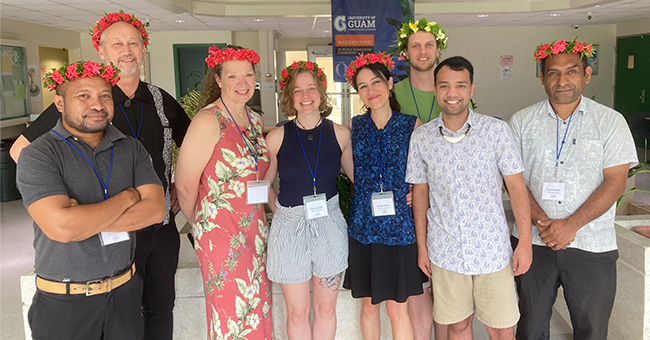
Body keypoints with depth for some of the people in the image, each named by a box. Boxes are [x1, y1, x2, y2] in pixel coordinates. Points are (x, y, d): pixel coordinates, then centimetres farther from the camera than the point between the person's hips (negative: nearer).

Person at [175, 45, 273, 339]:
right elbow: (185, 185, -14)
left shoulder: (256, 121, 9)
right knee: (231, 316, 3)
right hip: (221, 234, -7)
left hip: (255, 231, 7)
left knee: (258, 309, 15)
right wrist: (201, 224, 0)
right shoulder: (208, 120, -14)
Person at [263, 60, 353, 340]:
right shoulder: (277, 137, -5)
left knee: (325, 308, 14)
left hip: (329, 225, 1)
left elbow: (358, 176, 9)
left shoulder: (340, 134, -2)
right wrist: (280, 211, -2)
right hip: (289, 228, -1)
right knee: (297, 313, 11)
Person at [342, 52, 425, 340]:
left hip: (399, 226, -2)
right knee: (368, 305, 13)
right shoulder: (354, 126, 3)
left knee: (397, 309, 5)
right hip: (363, 226, 2)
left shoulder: (412, 125, -2)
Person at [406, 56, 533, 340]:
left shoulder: (496, 130, -7)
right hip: (445, 252, 1)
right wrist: (421, 246, 7)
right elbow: (420, 192, 6)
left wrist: (525, 242, -5)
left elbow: (516, 187, -3)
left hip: (492, 250, -1)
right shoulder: (421, 138, -2)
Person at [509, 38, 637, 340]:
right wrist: (542, 222, -15)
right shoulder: (522, 121, 3)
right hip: (532, 242, 1)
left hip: (592, 247, 0)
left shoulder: (610, 122, 0)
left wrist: (571, 225, -16)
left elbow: (615, 182, -6)